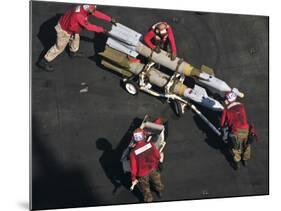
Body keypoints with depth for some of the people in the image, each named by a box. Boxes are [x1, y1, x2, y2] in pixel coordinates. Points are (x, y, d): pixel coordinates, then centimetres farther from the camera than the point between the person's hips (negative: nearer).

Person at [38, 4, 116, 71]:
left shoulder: (85, 8, -14)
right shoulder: (79, 15, -39)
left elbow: (97, 13, -6)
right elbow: (88, 26, -31)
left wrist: (110, 19, -6)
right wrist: (101, 29, -22)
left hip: (68, 26, 9)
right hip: (64, 30, -9)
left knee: (76, 38, 29)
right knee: (59, 47, 4)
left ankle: (73, 52, 56)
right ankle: (44, 62, 15)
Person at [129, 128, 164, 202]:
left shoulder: (133, 152, -32)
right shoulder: (150, 145, -24)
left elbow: (133, 167, -22)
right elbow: (158, 157, -9)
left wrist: (133, 179, -5)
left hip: (142, 174, -3)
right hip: (152, 169, 3)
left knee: (145, 188, 24)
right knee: (156, 180, 35)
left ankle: (148, 200, 46)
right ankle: (160, 190, 63)